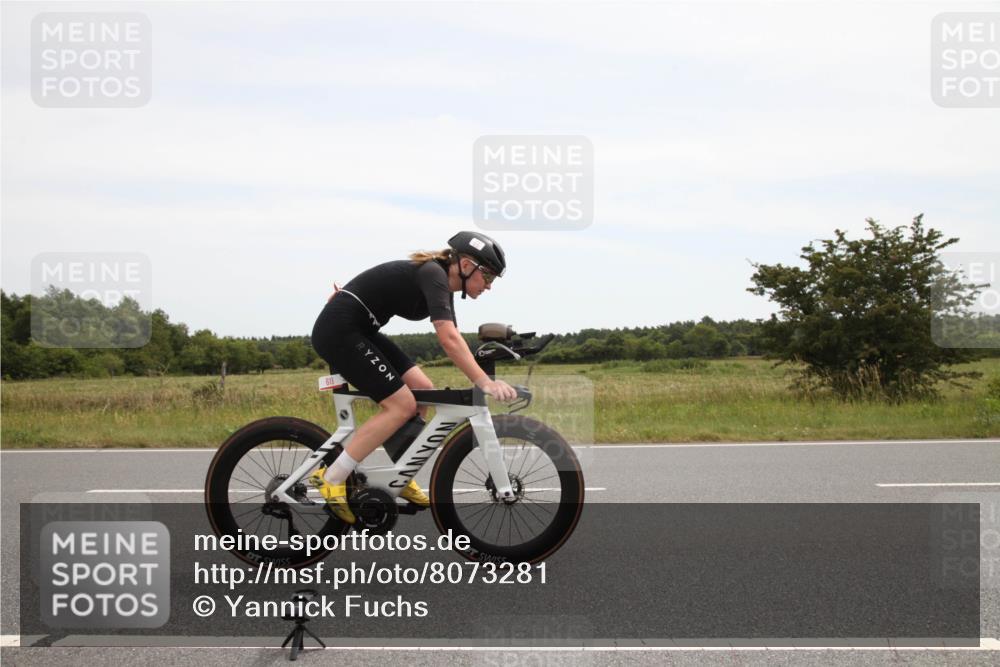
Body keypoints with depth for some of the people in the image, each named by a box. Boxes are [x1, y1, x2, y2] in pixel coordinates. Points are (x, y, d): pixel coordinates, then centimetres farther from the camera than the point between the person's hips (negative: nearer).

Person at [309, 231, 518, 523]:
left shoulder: (441, 283, 11)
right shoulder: (434, 274, -19)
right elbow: (449, 340, -29)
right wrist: (485, 383, -33)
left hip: (358, 330, 10)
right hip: (338, 330, -10)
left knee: (422, 390, 5)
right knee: (401, 405, -12)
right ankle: (331, 479, -9)